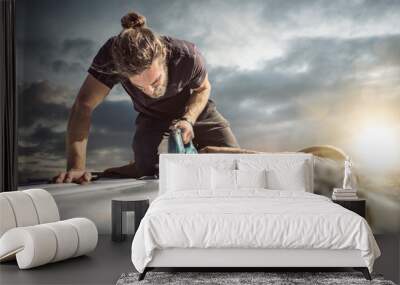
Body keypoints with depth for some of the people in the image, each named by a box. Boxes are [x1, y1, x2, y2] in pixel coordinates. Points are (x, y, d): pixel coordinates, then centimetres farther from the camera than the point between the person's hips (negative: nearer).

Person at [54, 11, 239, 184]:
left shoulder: (188, 56, -34)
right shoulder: (113, 56, -35)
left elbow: (203, 88, -11)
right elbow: (83, 105, -34)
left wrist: (188, 120, -30)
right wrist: (76, 167, -43)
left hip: (198, 110, 1)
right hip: (154, 120, -1)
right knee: (154, 171, -30)